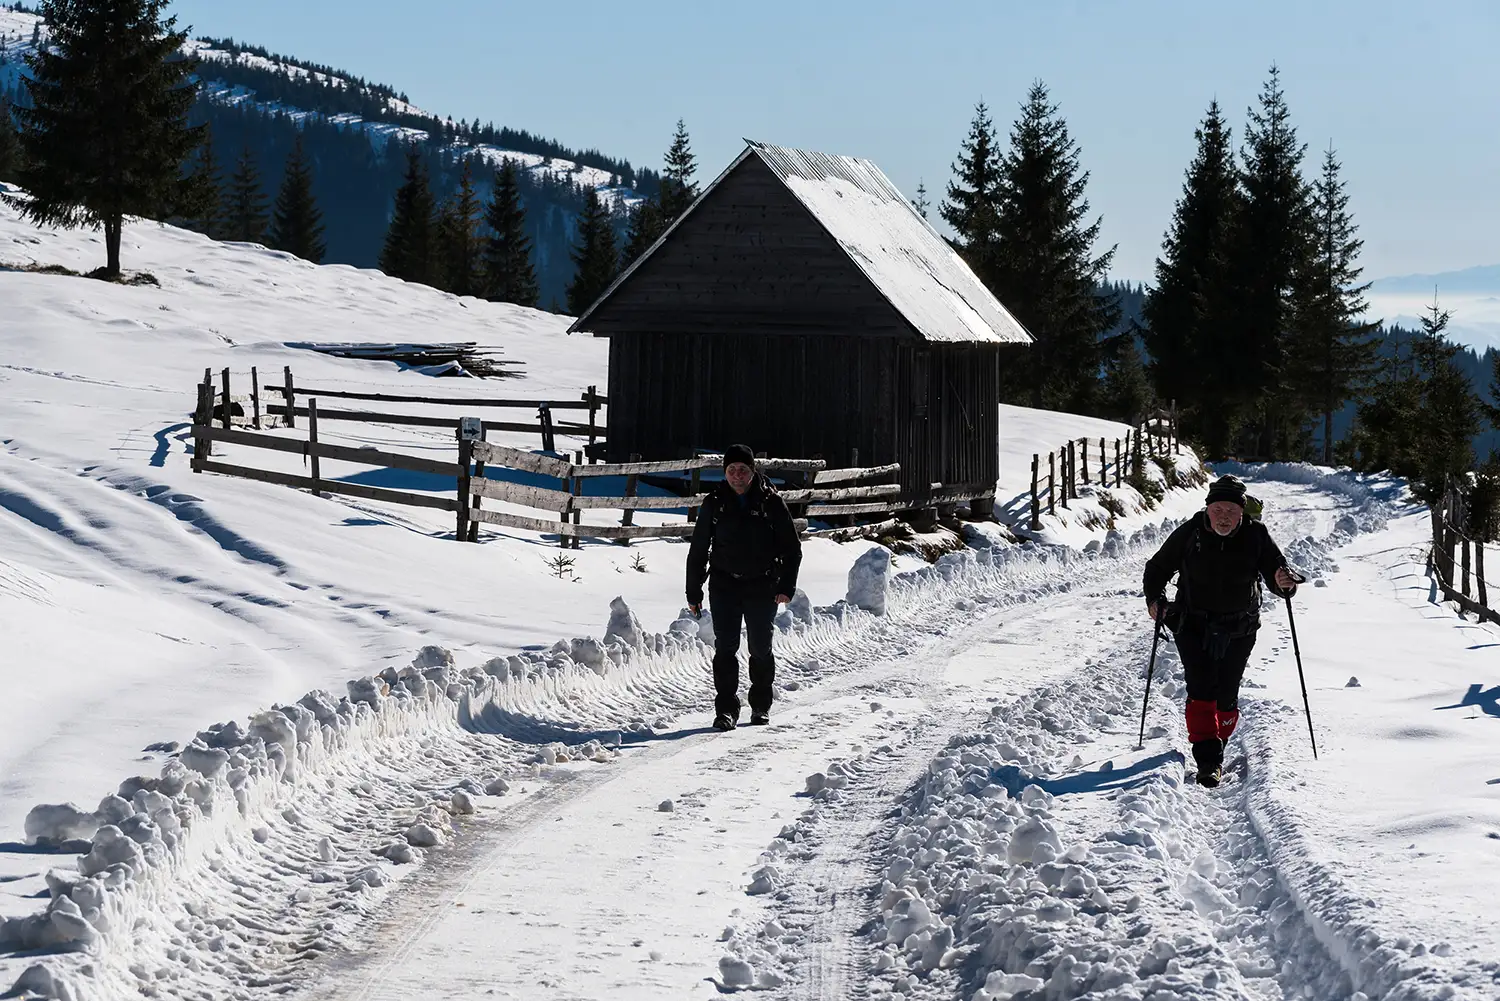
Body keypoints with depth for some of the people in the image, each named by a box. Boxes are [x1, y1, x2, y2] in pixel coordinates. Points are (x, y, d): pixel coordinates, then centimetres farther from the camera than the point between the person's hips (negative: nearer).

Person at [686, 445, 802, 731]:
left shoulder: (771, 503, -2)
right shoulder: (714, 504, 2)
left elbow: (791, 547, 2)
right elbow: (698, 549, 8)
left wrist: (786, 586, -7)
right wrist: (693, 592, 6)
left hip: (762, 587, -1)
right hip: (724, 586, 1)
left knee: (761, 648, 6)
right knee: (725, 647, -8)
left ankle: (761, 705, 23)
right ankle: (726, 708, -4)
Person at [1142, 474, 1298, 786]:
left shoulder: (1256, 536, -8)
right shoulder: (1190, 534, -9)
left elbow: (1275, 569, -8)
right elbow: (1157, 567, 3)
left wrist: (1284, 584, -32)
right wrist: (1155, 598, -12)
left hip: (1239, 630, 1)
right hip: (1194, 625, -1)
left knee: (1226, 696, 5)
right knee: (1201, 690, -14)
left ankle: (1217, 743, 29)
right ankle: (1207, 760, -16)